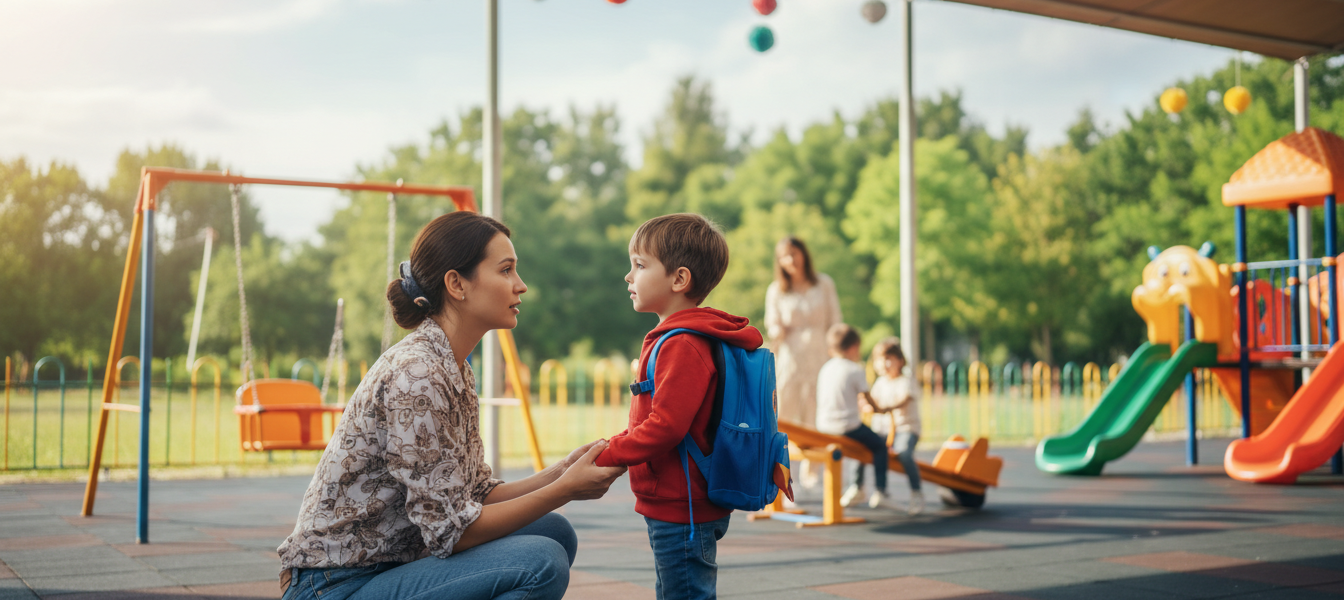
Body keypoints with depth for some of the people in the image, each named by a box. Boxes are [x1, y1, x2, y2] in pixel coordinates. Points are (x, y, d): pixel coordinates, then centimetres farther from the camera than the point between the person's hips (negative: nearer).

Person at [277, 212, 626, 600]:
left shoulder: (456, 370, 9)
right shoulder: (414, 375, -21)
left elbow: (478, 496, 11)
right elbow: (449, 530, -20)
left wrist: (561, 473, -3)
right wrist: (564, 490, -15)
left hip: (392, 565, 10)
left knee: (554, 532, 5)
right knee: (540, 563, -22)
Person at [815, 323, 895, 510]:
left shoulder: (825, 368, 11)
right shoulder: (856, 371, -9)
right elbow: (867, 398, -1)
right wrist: (877, 409, 20)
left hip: (823, 426, 7)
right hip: (847, 426, -7)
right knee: (880, 446, 10)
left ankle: (856, 486, 35)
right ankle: (879, 492, 4)